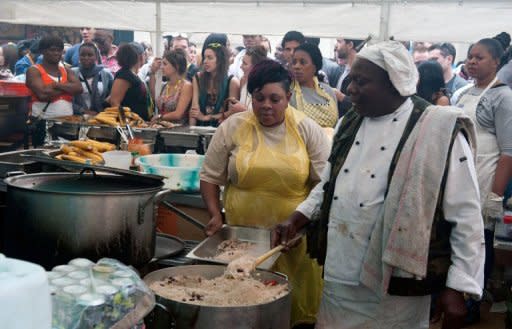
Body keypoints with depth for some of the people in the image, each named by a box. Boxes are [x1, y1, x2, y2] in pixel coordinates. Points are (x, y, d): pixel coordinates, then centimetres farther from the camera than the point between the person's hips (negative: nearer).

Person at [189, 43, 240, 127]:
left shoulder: (232, 82, -4)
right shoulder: (198, 78, 6)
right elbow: (194, 107, 1)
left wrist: (206, 117, -6)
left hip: (221, 128, -3)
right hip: (201, 127, 3)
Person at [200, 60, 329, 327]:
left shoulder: (307, 129, 0)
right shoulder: (232, 128, 1)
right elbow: (210, 177, 7)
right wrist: (215, 214, -4)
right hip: (241, 236, 1)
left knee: (294, 301, 3)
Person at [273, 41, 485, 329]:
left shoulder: (442, 131, -12)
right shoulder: (350, 124, 8)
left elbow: (466, 217, -12)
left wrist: (457, 289, -13)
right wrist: (296, 220, 6)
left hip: (396, 287, -5)